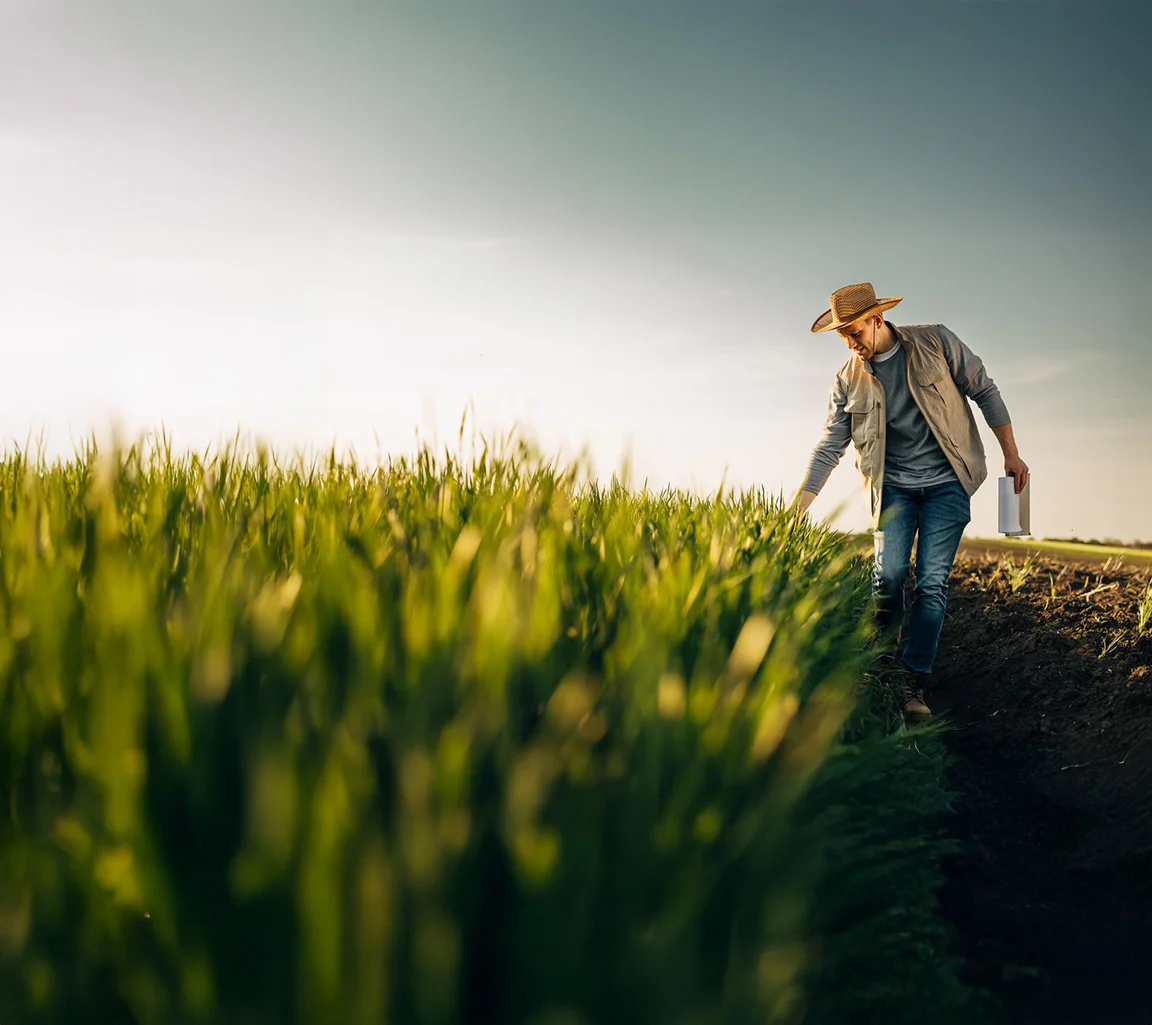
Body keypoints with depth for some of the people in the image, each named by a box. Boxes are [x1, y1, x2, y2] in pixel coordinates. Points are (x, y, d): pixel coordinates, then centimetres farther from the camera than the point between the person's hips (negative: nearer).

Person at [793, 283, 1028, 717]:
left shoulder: (936, 342, -6)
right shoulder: (848, 380, -1)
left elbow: (984, 391, 3)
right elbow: (830, 444, -2)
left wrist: (1010, 453, 3)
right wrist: (797, 507, -11)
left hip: (946, 483, -1)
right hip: (893, 488, 1)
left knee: (932, 582, -7)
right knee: (887, 575, -12)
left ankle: (914, 684, -2)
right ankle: (883, 661, 13)